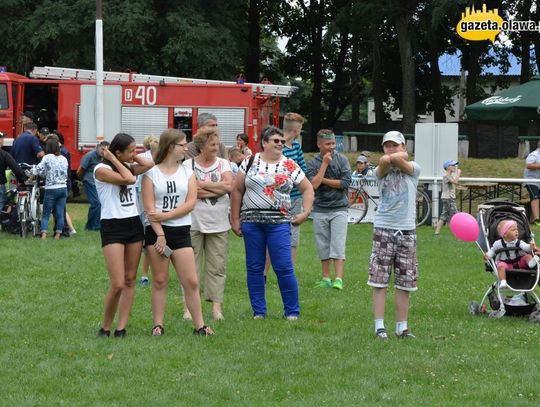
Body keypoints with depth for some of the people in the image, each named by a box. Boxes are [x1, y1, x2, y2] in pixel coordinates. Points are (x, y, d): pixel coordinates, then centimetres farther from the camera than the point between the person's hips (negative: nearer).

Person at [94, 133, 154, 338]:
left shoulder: (127, 167, 12)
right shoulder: (102, 170, -9)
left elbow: (150, 164, -4)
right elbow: (129, 179, -21)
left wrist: (131, 157, 3)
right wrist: (114, 159, -10)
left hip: (134, 224, 7)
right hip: (112, 226, -7)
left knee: (130, 280, 4)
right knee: (117, 284, -11)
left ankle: (121, 327, 7)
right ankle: (105, 327, 4)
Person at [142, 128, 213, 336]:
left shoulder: (187, 172, 10)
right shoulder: (151, 173, 1)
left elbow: (190, 203, -2)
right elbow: (149, 207, -6)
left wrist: (165, 216, -12)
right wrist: (160, 235, -14)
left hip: (180, 231, 2)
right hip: (156, 231, -2)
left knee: (191, 281, -2)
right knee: (159, 281, 1)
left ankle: (199, 325, 3)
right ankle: (158, 325, 7)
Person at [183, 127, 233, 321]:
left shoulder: (223, 163, 9)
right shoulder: (188, 165, 1)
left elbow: (229, 185, -7)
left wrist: (202, 185, -9)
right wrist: (217, 189, -9)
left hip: (218, 224, 2)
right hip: (194, 223, -2)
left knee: (217, 267, 2)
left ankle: (216, 305, 5)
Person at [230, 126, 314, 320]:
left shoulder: (290, 166, 6)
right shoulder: (250, 163, 6)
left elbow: (307, 189, 12)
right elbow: (237, 191, 8)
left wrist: (305, 212, 0)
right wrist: (235, 219, 4)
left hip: (278, 223, -1)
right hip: (251, 222, 1)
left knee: (284, 268, -7)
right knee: (254, 268, 5)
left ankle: (292, 311, 3)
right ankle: (258, 311, 14)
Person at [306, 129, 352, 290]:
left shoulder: (342, 159, 0)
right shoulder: (313, 163, 1)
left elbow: (345, 182, -9)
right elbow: (313, 184, -13)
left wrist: (323, 180, -8)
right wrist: (325, 163, -11)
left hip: (339, 209, -2)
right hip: (320, 210, 2)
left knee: (338, 245, -9)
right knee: (323, 246, 8)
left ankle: (338, 279, -13)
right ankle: (326, 279, 15)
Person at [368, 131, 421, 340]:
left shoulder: (413, 169, 5)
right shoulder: (380, 171, 7)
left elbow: (398, 160, -14)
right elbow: (384, 161, -16)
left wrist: (394, 158, 6)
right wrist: (402, 156, -1)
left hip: (407, 230, 1)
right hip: (383, 229, -1)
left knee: (405, 283, 5)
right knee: (379, 281, -5)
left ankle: (402, 327, 12)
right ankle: (379, 326, -2)